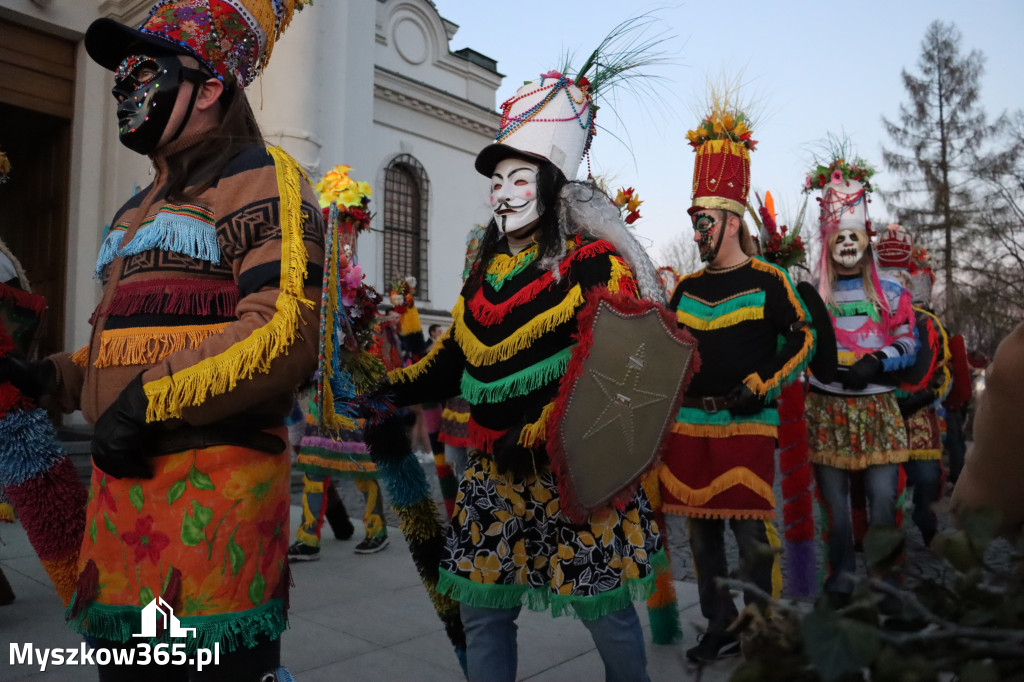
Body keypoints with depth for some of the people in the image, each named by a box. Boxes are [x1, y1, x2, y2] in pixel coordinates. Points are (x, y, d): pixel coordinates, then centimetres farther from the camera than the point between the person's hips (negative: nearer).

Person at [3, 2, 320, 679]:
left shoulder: (261, 176, -4)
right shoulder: (140, 208, 24)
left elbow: (288, 331, -19)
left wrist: (148, 403, -17)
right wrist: (56, 377, 14)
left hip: (215, 477, -8)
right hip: (122, 479, 9)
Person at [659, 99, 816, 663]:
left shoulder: (768, 280, -2)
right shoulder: (686, 287, 12)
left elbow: (803, 339, -2)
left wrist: (759, 386, -10)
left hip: (747, 425, -5)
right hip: (690, 423, 5)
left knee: (751, 532, -2)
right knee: (701, 531, 10)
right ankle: (720, 628, 26)